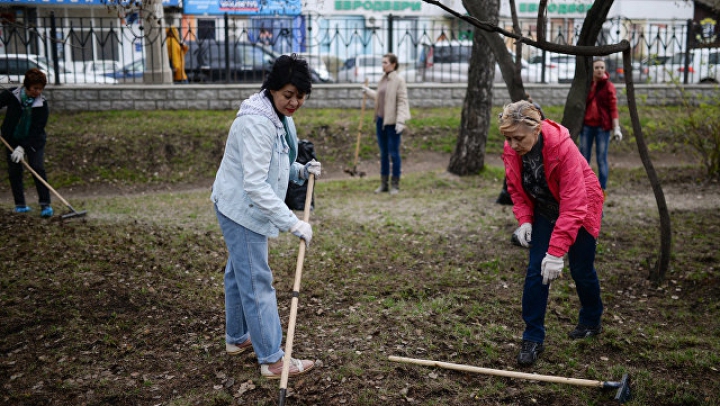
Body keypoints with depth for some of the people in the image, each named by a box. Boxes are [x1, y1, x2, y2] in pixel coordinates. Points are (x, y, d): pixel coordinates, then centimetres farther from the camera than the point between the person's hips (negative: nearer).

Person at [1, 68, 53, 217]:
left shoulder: (42, 104, -15)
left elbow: (37, 130, -16)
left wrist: (23, 147, -23)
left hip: (34, 141, -2)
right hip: (12, 140, 2)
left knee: (38, 168, -13)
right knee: (14, 171, 3)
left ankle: (45, 204, -10)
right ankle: (20, 204, 13)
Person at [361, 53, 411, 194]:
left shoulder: (399, 81, -12)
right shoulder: (383, 79, 12)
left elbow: (402, 102, -16)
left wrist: (400, 122, -22)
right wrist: (368, 91, 38)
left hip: (392, 122, -8)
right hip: (381, 120, 8)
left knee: (394, 153, -1)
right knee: (383, 153, 12)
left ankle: (395, 184, 9)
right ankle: (384, 184, 19)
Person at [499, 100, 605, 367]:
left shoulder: (563, 148, -36)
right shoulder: (511, 150, -20)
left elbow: (573, 206, -37)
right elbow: (515, 188, -1)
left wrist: (556, 252, -39)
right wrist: (524, 219, -16)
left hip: (582, 209, -4)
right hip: (543, 211, 4)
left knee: (581, 270, 8)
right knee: (535, 272, -6)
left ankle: (591, 322, 37)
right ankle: (533, 338, 2)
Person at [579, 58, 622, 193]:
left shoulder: (609, 86, 0)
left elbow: (613, 108, -3)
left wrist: (616, 128, -11)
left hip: (602, 126, -2)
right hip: (586, 125, 3)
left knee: (601, 159, 0)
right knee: (583, 158, 5)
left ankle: (602, 189, 7)